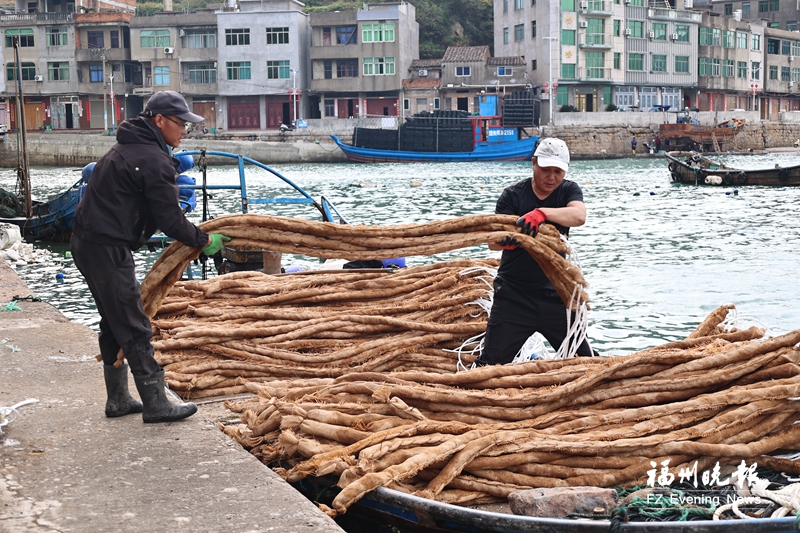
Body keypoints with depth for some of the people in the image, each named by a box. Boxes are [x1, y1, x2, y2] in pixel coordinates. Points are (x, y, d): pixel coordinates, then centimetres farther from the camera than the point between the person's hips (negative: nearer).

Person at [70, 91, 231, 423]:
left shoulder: (128, 148, 18)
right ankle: (156, 405, 2)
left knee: (114, 322, 17)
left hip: (86, 243, 11)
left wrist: (192, 236, 21)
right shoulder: (153, 160, -15)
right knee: (134, 329, -4)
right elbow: (170, 220, -14)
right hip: (108, 249, -11)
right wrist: (204, 241, 0)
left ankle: (118, 400, 25)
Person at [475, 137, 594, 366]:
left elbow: (579, 215, -23)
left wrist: (542, 213, -41)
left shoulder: (569, 191, 1)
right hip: (514, 293, -2)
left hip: (555, 292, 2)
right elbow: (492, 241, -16)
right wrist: (503, 241, -41)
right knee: (492, 361, -6)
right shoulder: (513, 195, -4)